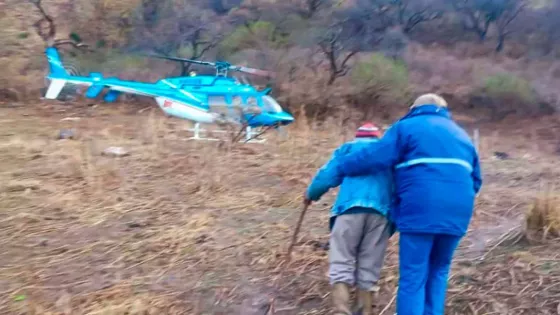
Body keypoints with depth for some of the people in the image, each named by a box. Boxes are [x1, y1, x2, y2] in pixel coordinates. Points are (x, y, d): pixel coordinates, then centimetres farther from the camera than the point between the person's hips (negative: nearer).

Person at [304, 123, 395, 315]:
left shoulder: (350, 147, 24)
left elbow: (327, 175, 14)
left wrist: (311, 194, 29)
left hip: (351, 208, -2)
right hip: (382, 211, 3)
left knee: (341, 266, -4)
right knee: (368, 270, 7)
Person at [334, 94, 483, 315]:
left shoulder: (407, 126, 9)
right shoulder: (461, 134, 27)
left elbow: (376, 157, -3)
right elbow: (475, 180, 26)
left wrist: (341, 166, 8)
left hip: (420, 211, -5)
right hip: (456, 214, 6)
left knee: (413, 277, -1)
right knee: (438, 272, 18)